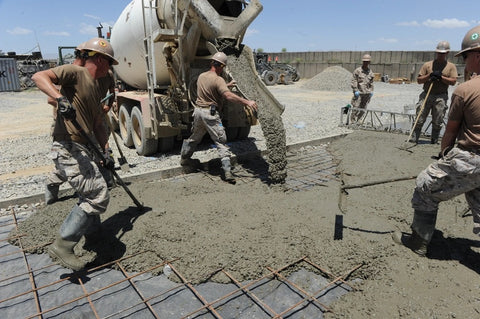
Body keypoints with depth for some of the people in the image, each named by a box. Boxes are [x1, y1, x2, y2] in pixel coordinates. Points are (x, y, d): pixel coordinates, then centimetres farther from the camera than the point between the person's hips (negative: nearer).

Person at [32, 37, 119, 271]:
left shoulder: (97, 90, 21)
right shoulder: (75, 73, -5)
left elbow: (98, 125, 22)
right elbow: (39, 77, -18)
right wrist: (60, 98, -35)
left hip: (83, 150, 10)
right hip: (68, 148, -10)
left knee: (91, 196, 21)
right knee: (99, 196, -14)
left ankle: (88, 229, 41)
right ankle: (62, 246, -4)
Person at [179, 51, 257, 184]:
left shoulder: (201, 76, 12)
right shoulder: (218, 79, -13)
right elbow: (228, 95, -27)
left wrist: (227, 84, 31)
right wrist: (247, 102, -29)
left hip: (198, 111, 8)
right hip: (210, 113, -7)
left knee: (194, 137, 26)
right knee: (221, 143, -4)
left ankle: (184, 158, 44)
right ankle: (227, 171, -9)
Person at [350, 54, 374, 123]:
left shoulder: (370, 72, 12)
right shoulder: (357, 70, -3)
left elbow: (371, 83, 20)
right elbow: (353, 81, -6)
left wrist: (371, 91, 11)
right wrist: (355, 90, -13)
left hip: (366, 93, 5)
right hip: (359, 93, -5)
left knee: (363, 109, 7)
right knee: (356, 108, -8)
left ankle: (357, 120, 19)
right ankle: (353, 121, -1)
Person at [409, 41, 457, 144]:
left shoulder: (451, 66, 8)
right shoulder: (427, 65, 9)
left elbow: (453, 81, -3)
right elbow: (419, 80, 4)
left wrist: (441, 76, -12)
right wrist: (429, 75, -10)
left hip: (441, 97, 0)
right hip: (426, 95, 0)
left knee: (437, 122, 3)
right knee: (419, 119, -3)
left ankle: (434, 140, 14)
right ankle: (413, 139, 1)